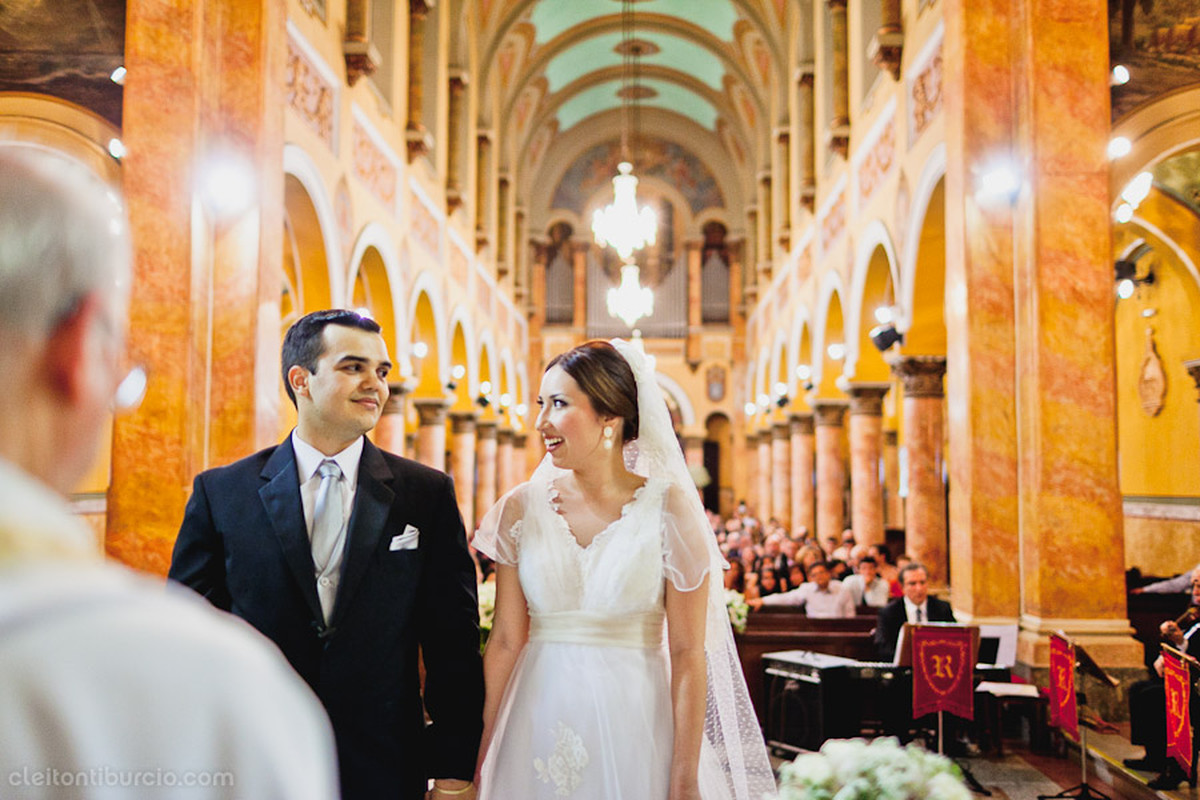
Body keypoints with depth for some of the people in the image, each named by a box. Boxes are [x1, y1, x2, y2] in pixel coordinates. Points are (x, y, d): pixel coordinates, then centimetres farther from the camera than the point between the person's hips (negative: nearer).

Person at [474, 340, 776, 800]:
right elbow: (505, 641, 3)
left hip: (633, 727, -2)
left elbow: (688, 653, -9)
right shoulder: (522, 508, 0)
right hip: (538, 729, 3)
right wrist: (480, 754, 0)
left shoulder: (668, 507, -9)